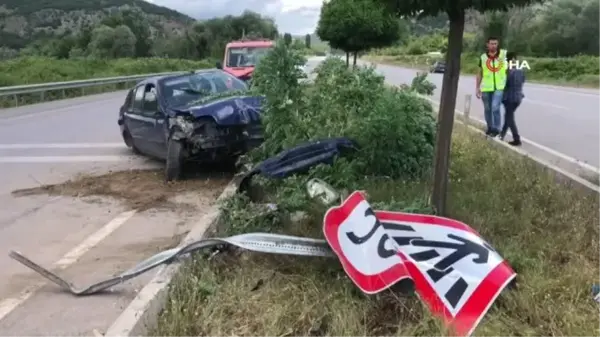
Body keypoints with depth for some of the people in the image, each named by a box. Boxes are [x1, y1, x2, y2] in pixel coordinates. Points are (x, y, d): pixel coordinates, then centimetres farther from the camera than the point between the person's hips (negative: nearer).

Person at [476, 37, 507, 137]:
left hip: (499, 87, -2)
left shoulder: (504, 54, -1)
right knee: (487, 109, 11)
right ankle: (490, 128, 29)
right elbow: (480, 73, 9)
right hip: (486, 88, 2)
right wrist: (477, 88, 7)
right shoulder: (483, 57, 3)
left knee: (495, 107, -16)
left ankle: (496, 128, -1)